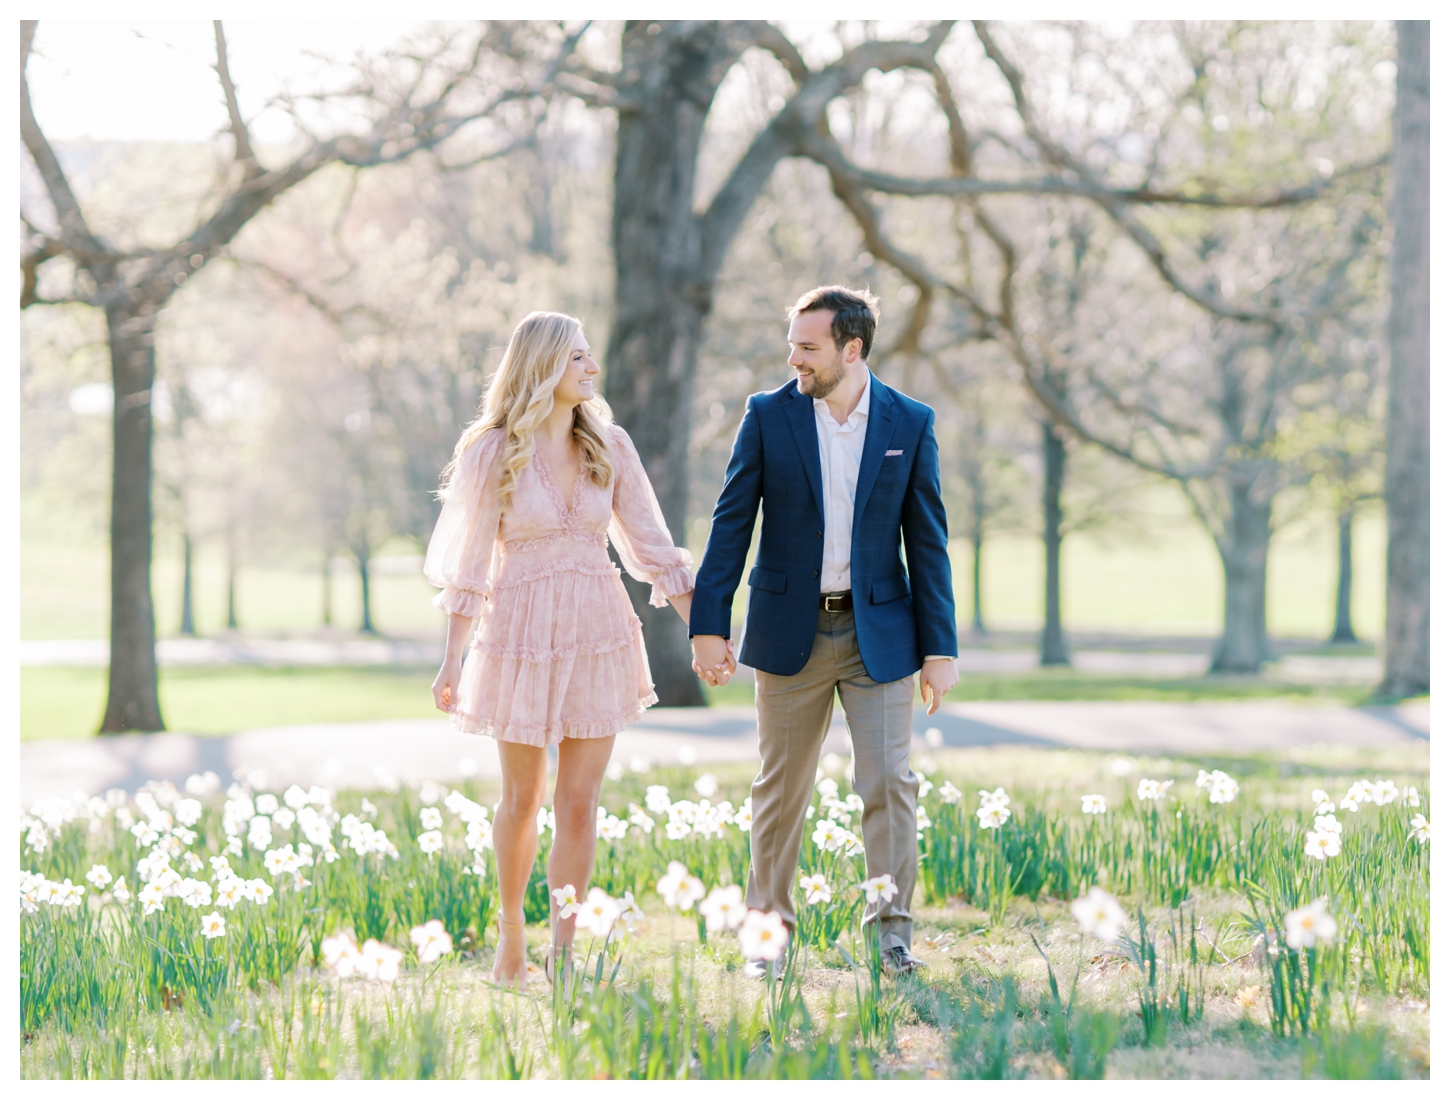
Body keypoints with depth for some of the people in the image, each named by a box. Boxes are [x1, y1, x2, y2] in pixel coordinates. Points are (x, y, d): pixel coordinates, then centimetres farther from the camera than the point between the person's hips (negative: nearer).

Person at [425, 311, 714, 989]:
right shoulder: (492, 452, -6)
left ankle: (561, 953, 6)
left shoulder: (610, 447, 3)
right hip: (523, 633, -2)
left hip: (598, 634, 2)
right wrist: (451, 661, -4)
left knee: (580, 801, 0)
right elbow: (469, 563, -3)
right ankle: (511, 933, 30)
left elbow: (652, 546, 5)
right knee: (523, 798, 9)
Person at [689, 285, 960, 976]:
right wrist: (708, 624, -8)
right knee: (781, 786, 7)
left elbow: (927, 542, 2)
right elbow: (731, 523, 0)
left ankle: (893, 931, 3)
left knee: (888, 780, -5)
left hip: (877, 633, 0)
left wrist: (939, 648, -2)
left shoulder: (909, 423, 0)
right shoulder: (768, 416, -1)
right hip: (790, 629, 0)